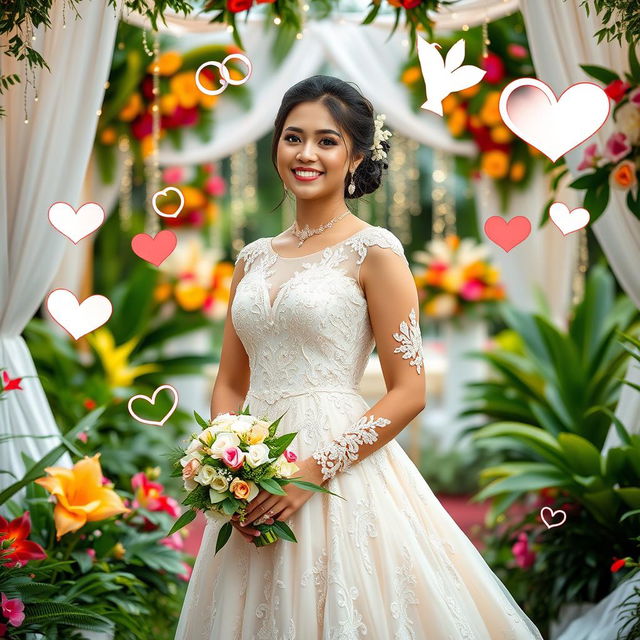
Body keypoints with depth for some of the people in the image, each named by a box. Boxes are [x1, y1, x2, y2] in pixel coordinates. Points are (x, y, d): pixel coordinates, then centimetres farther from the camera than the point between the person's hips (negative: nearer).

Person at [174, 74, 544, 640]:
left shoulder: (373, 252, -6)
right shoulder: (254, 258, 11)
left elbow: (409, 393, -10)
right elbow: (231, 384, 14)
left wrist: (313, 470, -16)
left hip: (342, 480, -5)